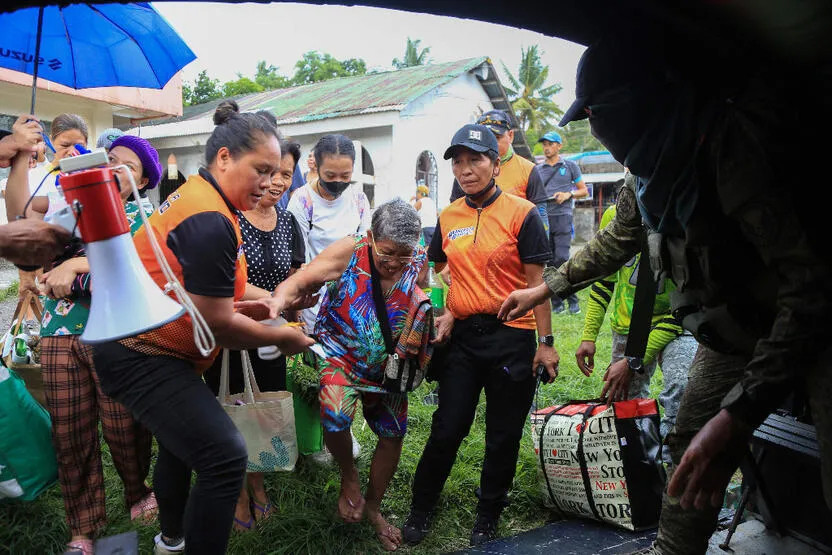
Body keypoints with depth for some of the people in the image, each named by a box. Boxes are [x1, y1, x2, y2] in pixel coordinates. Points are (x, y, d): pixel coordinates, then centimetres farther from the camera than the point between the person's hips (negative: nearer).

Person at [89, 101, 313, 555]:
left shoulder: (195, 195, 7)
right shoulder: (211, 221, -26)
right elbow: (217, 324, -23)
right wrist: (284, 338, -10)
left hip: (138, 346, 12)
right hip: (144, 360, -12)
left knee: (180, 442, 28)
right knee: (225, 458, -17)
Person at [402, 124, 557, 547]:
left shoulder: (521, 214, -7)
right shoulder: (447, 218, 6)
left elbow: (536, 282, -7)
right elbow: (438, 272, 18)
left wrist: (546, 343, -8)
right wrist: (444, 313, 2)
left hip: (511, 337, -3)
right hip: (462, 337, 3)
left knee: (503, 436, 11)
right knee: (447, 429, 9)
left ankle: (488, 516, 32)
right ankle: (420, 509, 28)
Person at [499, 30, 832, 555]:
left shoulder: (733, 139, -28)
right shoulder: (651, 171, -1)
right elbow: (614, 243, 19)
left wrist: (737, 416, -37)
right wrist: (542, 289, 23)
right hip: (733, 329, 8)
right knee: (689, 449, 11)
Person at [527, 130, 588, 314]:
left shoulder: (570, 166, 10)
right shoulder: (537, 170, 15)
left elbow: (584, 190, 13)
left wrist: (568, 194, -6)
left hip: (563, 216, -3)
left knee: (562, 258, -14)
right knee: (550, 262, 3)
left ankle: (572, 300, -2)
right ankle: (556, 302, 10)